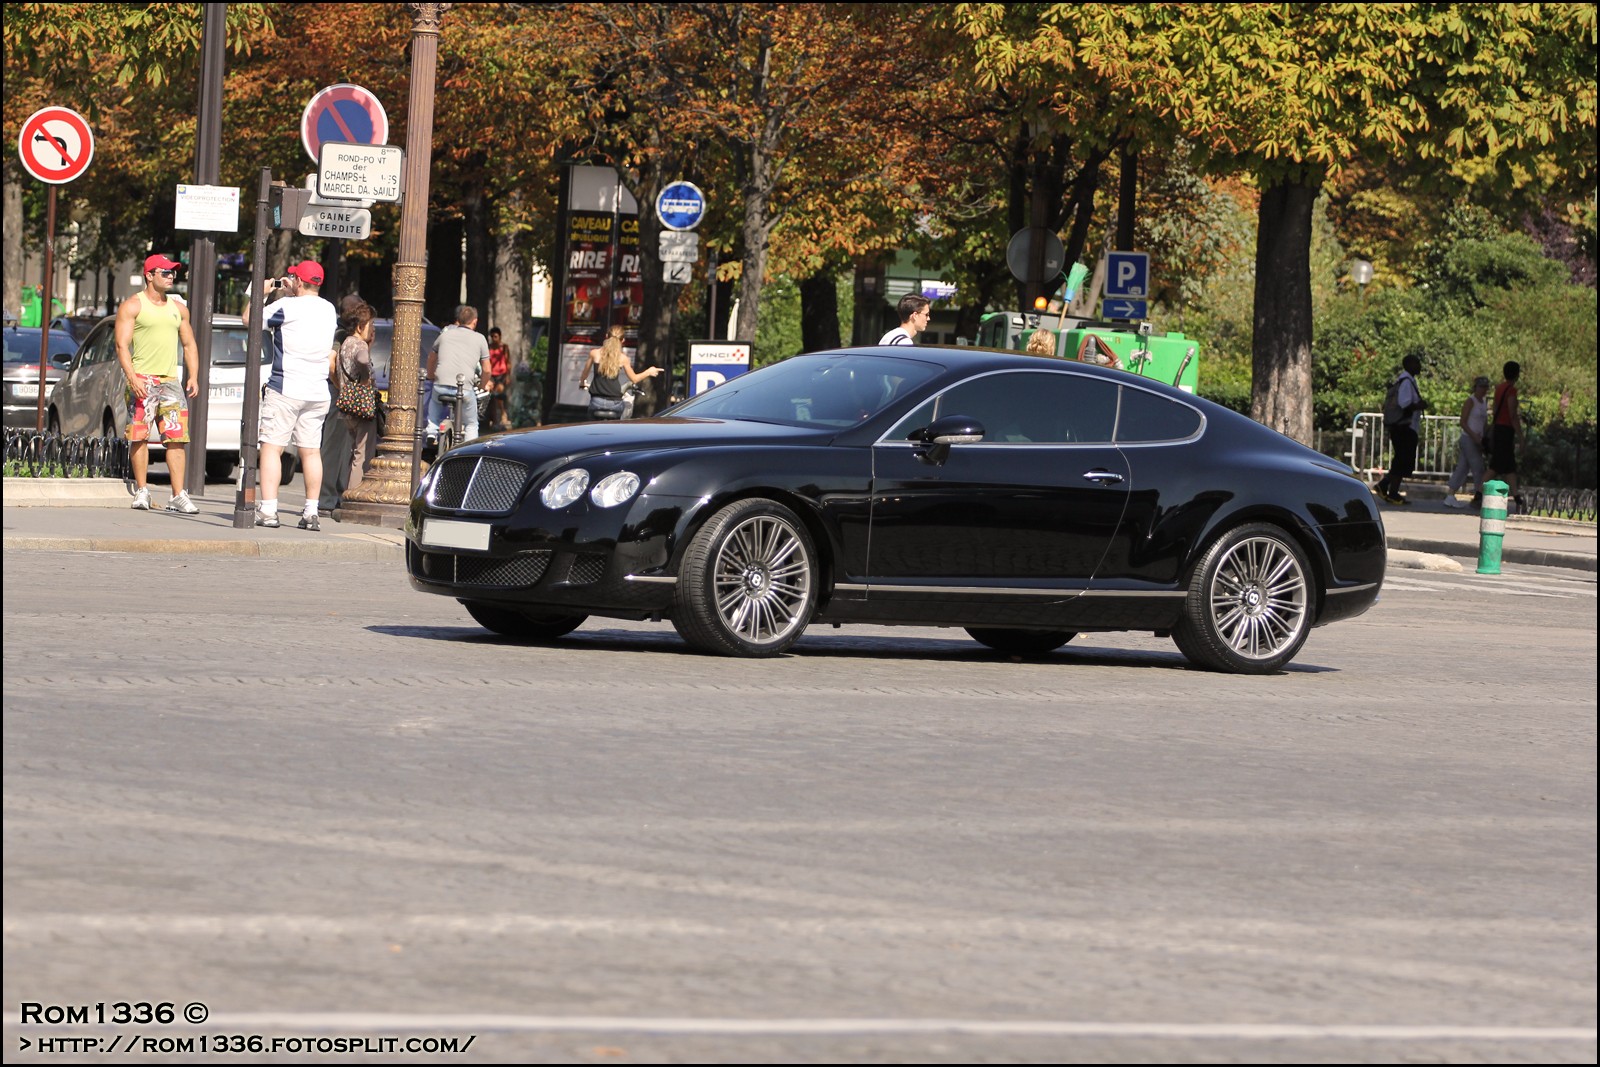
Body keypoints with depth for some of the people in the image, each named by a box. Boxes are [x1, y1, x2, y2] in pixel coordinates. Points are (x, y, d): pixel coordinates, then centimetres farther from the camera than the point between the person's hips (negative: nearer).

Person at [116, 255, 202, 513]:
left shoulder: (178, 309, 18)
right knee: (139, 437, -3)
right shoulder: (133, 306, 1)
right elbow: (122, 344, -5)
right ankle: (142, 491, 8)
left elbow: (189, 345, 23)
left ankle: (178, 496, -8)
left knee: (177, 438, -5)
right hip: (142, 381, -4)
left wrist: (194, 377, 9)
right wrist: (132, 378, -17)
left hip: (170, 381, 4)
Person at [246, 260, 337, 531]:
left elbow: (249, 319, -5)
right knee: (311, 452, 10)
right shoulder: (329, 310, 8)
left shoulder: (287, 306, -12)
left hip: (285, 390, -6)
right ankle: (311, 513, 9)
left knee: (272, 448, -3)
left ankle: (268, 510, -10)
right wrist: (290, 294, 30)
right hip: (318, 393, 6)